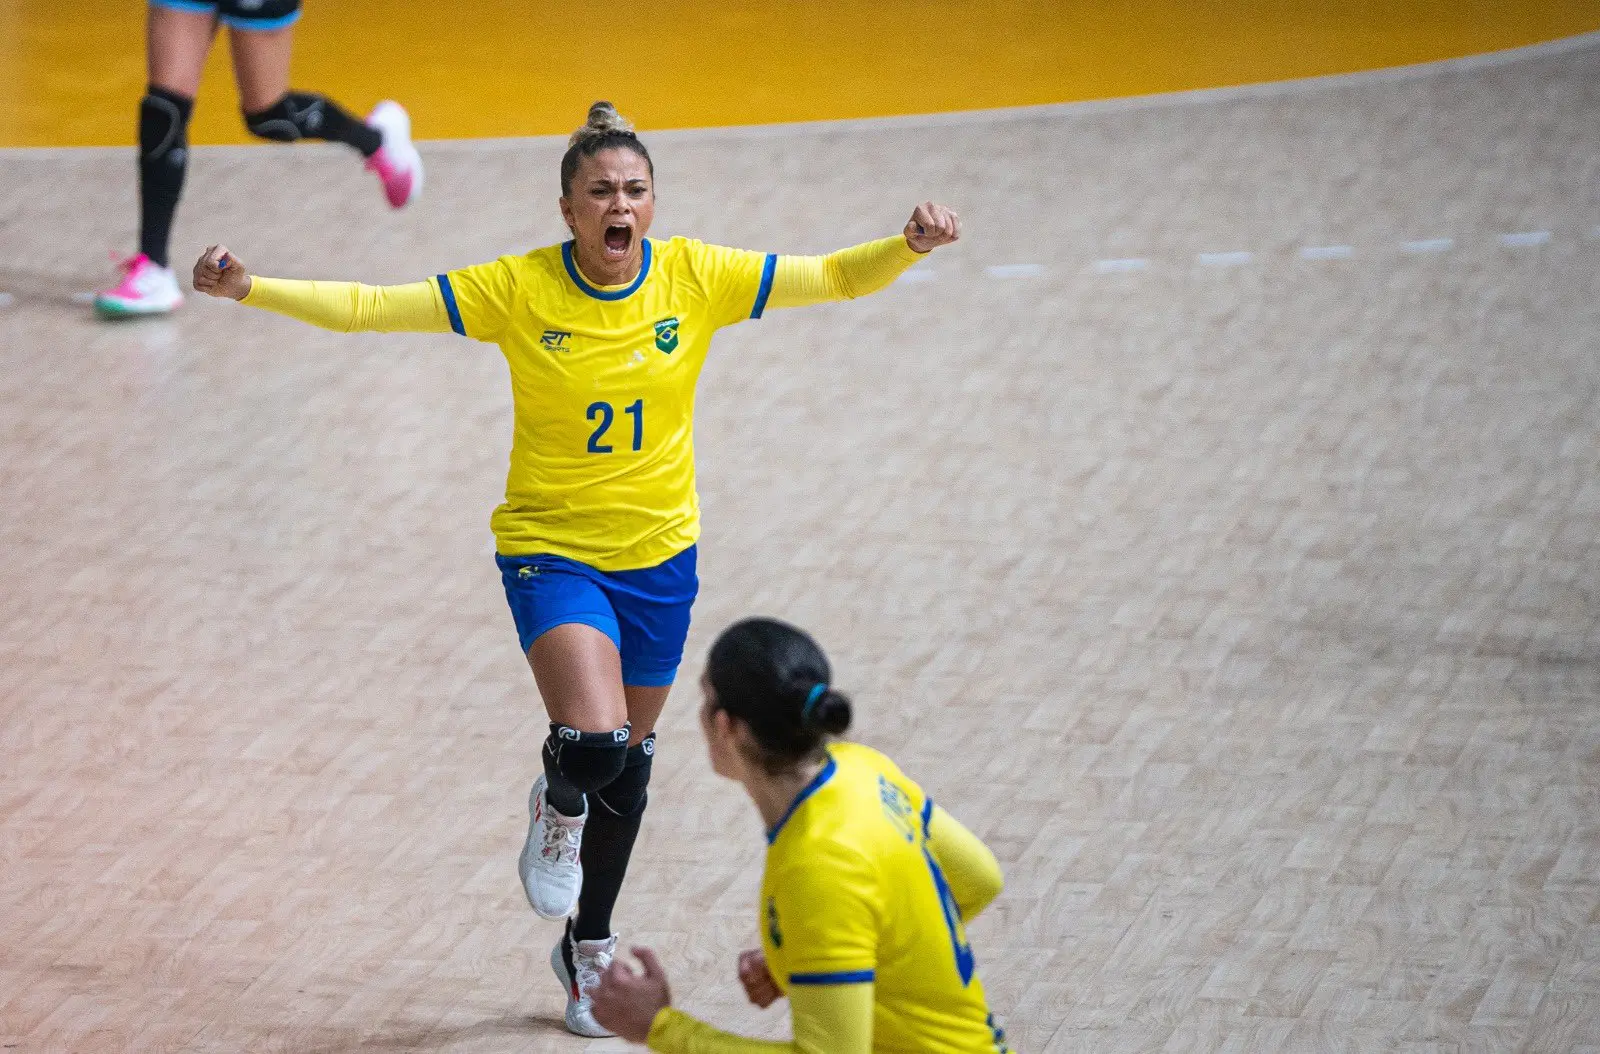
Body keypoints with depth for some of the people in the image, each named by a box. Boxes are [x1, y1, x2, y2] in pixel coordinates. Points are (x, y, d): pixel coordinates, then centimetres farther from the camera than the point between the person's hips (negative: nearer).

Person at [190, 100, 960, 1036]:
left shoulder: (697, 279, -9)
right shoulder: (518, 290, -15)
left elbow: (836, 278, -8)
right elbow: (371, 307, -15)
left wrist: (910, 246, -27)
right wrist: (252, 289, -26)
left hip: (658, 554, 3)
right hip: (552, 548, -3)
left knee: (629, 765, 17)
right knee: (593, 740, -26)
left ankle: (589, 951, 41)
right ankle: (558, 812, 14)